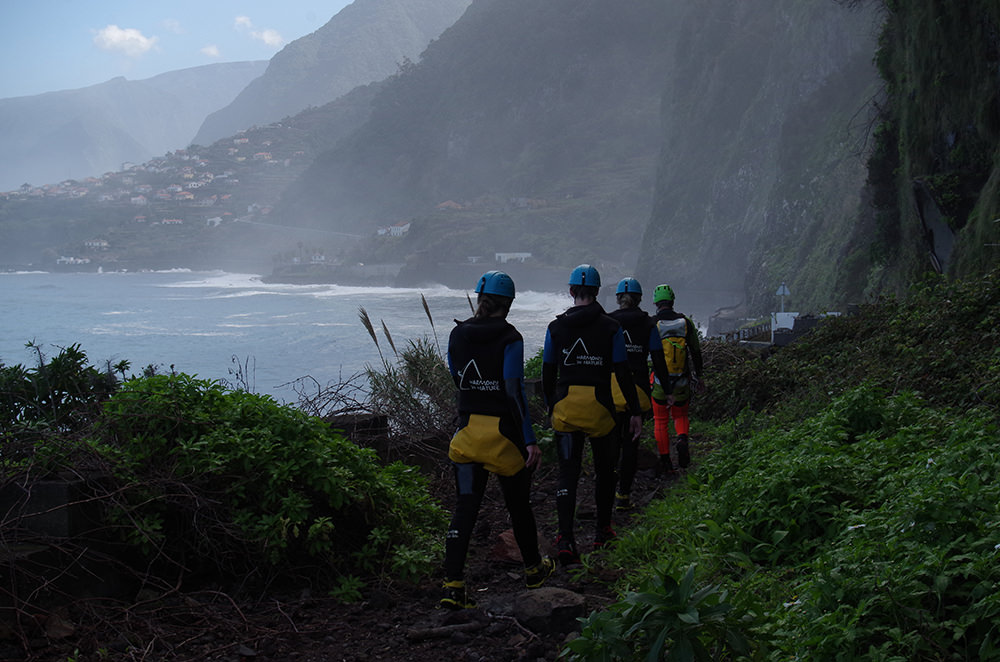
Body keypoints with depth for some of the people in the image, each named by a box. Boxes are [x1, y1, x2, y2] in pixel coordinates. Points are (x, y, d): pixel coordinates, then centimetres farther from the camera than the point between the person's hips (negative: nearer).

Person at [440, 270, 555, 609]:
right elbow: (515, 391, -18)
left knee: (465, 506, 3)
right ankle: (533, 569, 34)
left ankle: (453, 584, -8)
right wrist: (530, 439, -15)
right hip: (503, 430, -4)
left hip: (468, 429, 4)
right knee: (518, 502, 15)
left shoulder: (458, 334, 2)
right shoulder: (509, 339, -14)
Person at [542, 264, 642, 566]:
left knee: (567, 474, 2)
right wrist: (635, 411, 2)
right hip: (600, 407, -1)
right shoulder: (610, 327, -4)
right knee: (605, 470, 18)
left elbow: (548, 374, 7)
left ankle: (565, 539, -13)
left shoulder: (556, 327, 2)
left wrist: (550, 408, 19)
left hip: (565, 408, 1)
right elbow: (623, 373, -4)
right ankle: (603, 531, 30)